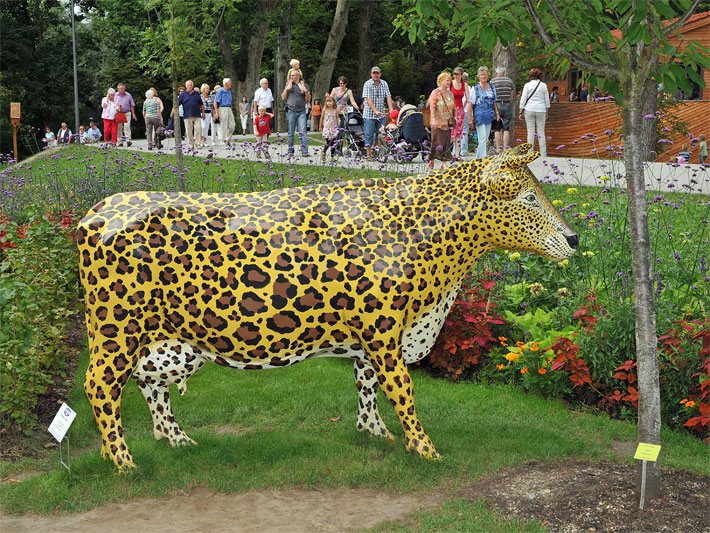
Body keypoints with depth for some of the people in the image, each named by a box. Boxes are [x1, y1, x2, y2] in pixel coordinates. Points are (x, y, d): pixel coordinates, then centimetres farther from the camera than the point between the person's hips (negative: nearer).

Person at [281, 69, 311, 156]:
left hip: (301, 111, -1)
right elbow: (283, 98, 9)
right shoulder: (289, 84, 9)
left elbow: (308, 99, 7)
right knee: (291, 133, 4)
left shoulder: (304, 85, 8)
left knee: (303, 132, -9)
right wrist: (286, 89, -5)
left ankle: (304, 151, -12)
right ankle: (290, 151, 13)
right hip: (291, 111, 1)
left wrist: (305, 91, -10)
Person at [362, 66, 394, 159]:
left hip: (381, 114, 4)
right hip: (369, 114, -4)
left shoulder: (384, 84, 6)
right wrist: (375, 110, -27)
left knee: (380, 134, 4)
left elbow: (388, 97, 0)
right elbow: (368, 99, -16)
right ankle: (369, 154, 4)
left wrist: (391, 109, -14)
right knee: (369, 134, -2)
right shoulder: (367, 84, -7)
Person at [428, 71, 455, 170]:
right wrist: (434, 120, -21)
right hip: (438, 123, -6)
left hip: (448, 123, 6)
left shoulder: (450, 93, 14)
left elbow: (454, 108, 19)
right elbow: (432, 108, -13)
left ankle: (444, 163, 7)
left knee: (447, 143, 3)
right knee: (437, 142, -5)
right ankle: (431, 161, 9)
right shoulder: (435, 93, -5)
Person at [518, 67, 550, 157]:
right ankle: (543, 154, 5)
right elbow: (547, 100, 5)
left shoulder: (527, 85, -3)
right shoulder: (543, 85, 1)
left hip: (529, 110, -1)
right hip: (541, 110, 1)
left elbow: (523, 99, -2)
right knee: (541, 132, 4)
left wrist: (521, 112, 5)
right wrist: (546, 112, 15)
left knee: (530, 132, 3)